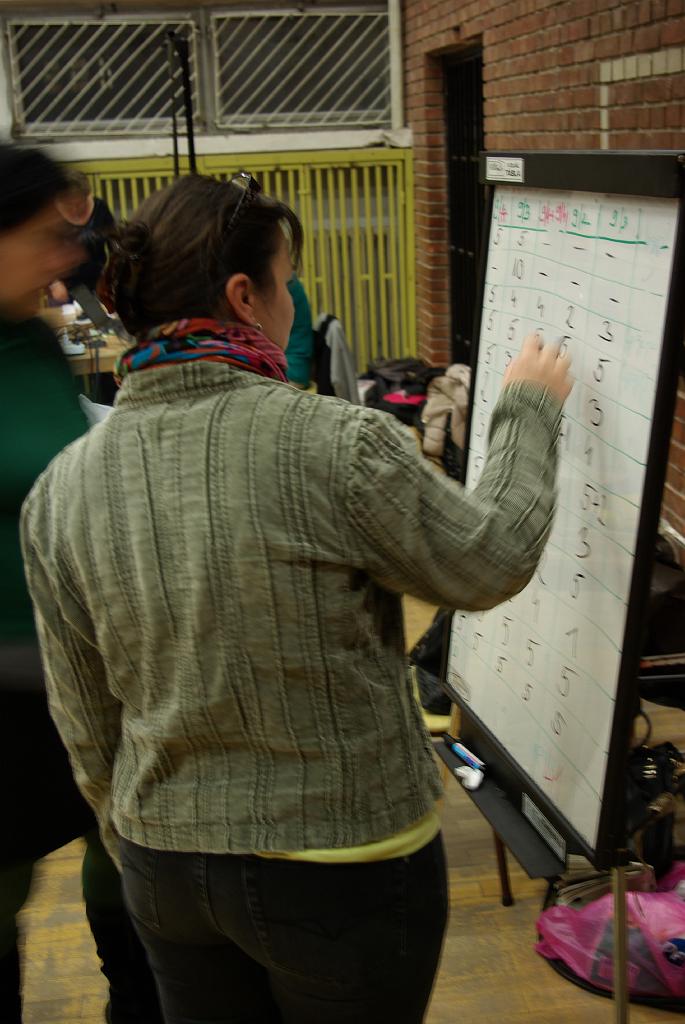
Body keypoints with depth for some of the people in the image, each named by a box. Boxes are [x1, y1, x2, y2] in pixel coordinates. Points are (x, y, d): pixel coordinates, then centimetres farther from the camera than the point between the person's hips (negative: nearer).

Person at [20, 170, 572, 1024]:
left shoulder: (60, 490, -6)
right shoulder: (337, 445, -23)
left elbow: (86, 725, 2)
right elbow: (488, 562, -8)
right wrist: (528, 409, 6)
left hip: (165, 872, 4)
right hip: (344, 866, -4)